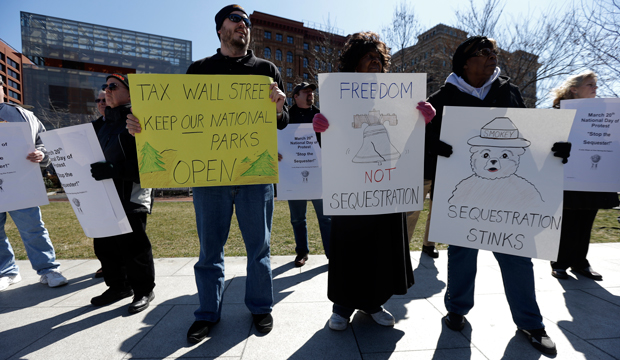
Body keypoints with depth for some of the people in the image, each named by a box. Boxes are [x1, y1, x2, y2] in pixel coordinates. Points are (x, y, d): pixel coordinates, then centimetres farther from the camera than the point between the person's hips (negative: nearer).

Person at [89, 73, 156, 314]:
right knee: (105, 244, 14)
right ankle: (118, 285, 33)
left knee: (133, 245, -1)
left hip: (131, 195, -8)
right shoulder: (107, 123, 18)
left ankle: (143, 290, 18)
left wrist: (114, 169, -28)